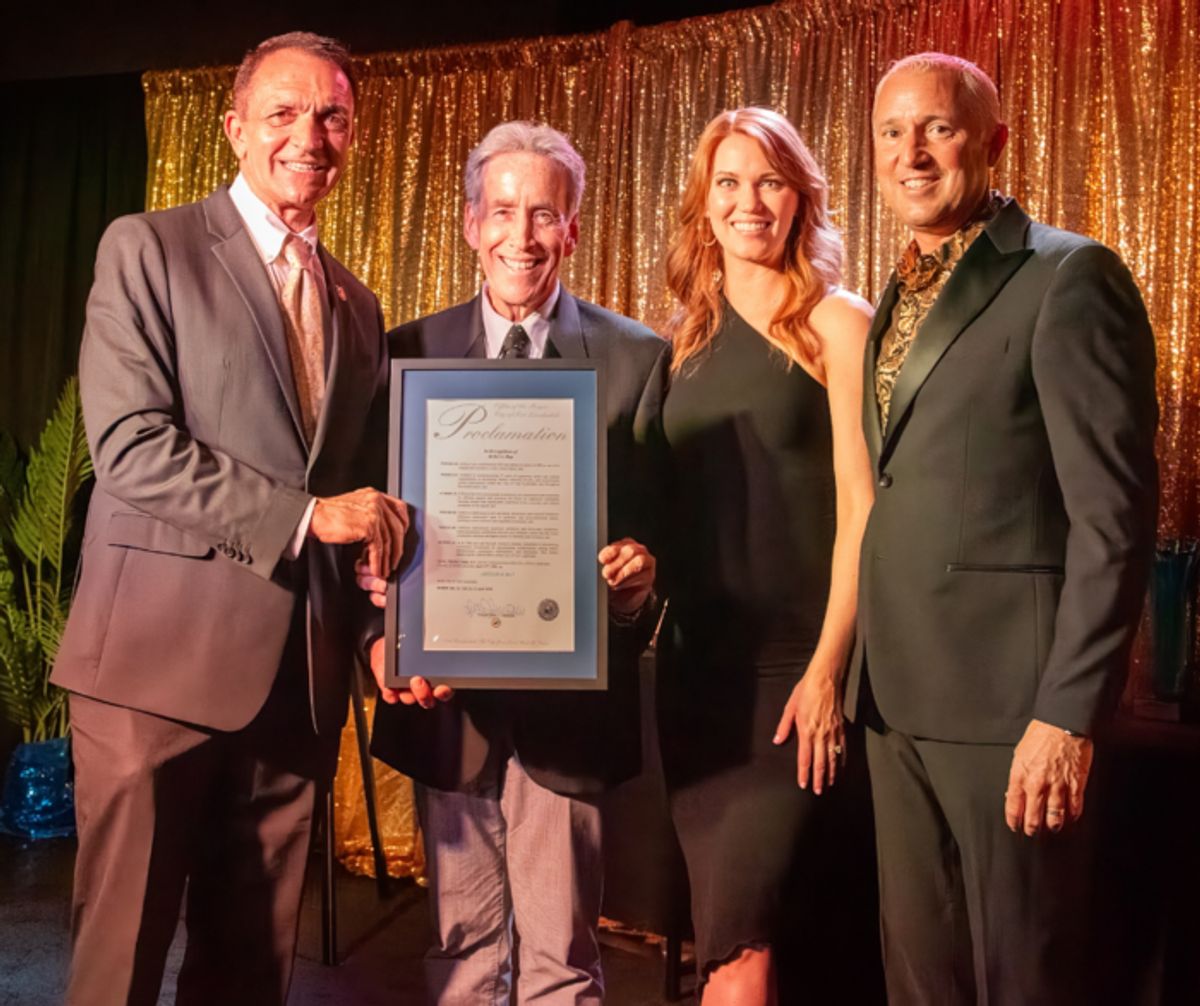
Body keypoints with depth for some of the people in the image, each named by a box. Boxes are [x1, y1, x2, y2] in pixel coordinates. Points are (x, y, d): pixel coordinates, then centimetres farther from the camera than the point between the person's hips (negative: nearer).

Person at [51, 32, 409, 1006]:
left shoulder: (358, 306, 16)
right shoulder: (147, 248, 1)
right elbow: (128, 444, -11)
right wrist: (303, 515, -16)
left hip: (303, 671, 5)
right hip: (161, 656, -4)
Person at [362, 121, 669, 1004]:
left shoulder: (637, 358, 0)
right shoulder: (411, 353, 6)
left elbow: (658, 522, 1)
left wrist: (638, 569, -21)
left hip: (569, 695, -2)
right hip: (443, 693, 2)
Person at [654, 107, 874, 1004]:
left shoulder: (837, 322, -4)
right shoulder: (687, 336, 12)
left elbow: (860, 505, -9)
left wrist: (828, 669, -13)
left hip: (792, 661, -5)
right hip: (694, 662, 5)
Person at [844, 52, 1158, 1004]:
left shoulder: (1069, 276, -9)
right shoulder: (899, 296, 14)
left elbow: (1114, 512, -14)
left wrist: (1068, 711, -18)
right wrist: (859, 672, 10)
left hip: (1005, 693, -7)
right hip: (896, 693, 7)